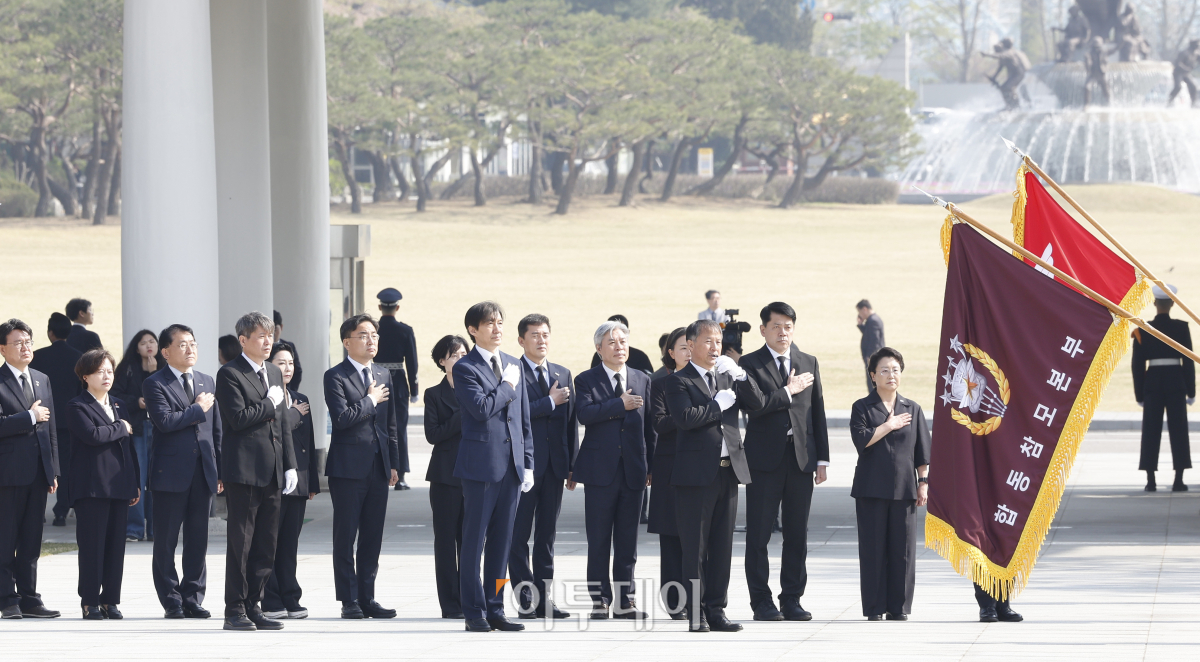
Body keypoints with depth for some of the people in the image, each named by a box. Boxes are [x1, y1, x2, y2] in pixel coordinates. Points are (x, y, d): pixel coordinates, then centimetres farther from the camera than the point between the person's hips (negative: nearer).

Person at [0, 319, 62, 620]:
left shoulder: (42, 380, 16)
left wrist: (53, 470, 13)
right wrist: (30, 417, -13)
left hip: (38, 471, 6)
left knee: (31, 541, 8)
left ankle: (28, 598, 12)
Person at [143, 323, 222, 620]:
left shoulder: (208, 382, 15)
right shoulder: (155, 384, -3)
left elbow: (217, 429, 15)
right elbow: (164, 421, -19)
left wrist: (221, 469, 10)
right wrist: (198, 409, -10)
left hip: (203, 472, 5)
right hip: (171, 472, -5)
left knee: (198, 540, 6)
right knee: (166, 541, 0)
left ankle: (193, 599, 12)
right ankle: (171, 602, 7)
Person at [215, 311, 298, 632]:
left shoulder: (273, 373, 17)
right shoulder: (230, 374, -7)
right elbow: (238, 418, -19)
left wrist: (290, 465, 12)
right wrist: (270, 404, -8)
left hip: (272, 472, 7)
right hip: (244, 471, -7)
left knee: (266, 546, 8)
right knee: (240, 544, -4)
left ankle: (253, 607, 14)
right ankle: (235, 611, 0)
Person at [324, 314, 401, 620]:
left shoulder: (384, 375, 15)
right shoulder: (336, 376, -5)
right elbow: (342, 417, -19)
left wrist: (394, 464, 13)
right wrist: (370, 400, -8)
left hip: (379, 466, 6)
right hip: (348, 467, -6)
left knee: (372, 537, 7)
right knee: (346, 537, -1)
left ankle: (367, 598, 12)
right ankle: (349, 601, 3)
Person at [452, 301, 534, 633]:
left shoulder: (513, 365, 15)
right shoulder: (465, 368, -5)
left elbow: (524, 418, 17)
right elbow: (481, 408, -20)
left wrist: (528, 463, 12)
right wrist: (507, 386, -6)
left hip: (511, 465, 6)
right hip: (481, 465, -6)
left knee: (501, 541, 8)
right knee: (475, 540, -1)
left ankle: (495, 610, 13)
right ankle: (475, 613, 3)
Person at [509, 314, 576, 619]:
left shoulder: (563, 374, 14)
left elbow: (570, 420, 13)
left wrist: (572, 462, 6)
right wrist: (550, 402, -14)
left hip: (554, 465, 6)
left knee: (547, 535, 9)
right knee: (519, 535, -2)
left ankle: (544, 600, 12)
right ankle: (526, 601, 0)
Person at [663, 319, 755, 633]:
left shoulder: (727, 377, 16)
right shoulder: (678, 381, -3)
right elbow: (685, 418, -18)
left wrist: (739, 375, -1)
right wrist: (719, 404, -11)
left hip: (729, 470, 6)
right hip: (696, 473, -6)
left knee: (722, 547, 8)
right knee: (695, 548, -1)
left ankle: (717, 610, 12)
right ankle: (696, 614, 1)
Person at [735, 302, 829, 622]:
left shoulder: (809, 363, 13)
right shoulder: (750, 364, 0)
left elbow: (817, 412, 13)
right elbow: (756, 404, -15)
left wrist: (822, 458, 8)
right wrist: (789, 392, -7)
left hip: (801, 457, 4)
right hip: (765, 459, -3)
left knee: (797, 534, 5)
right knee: (759, 535, -2)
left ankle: (792, 600, 11)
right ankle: (762, 601, 5)